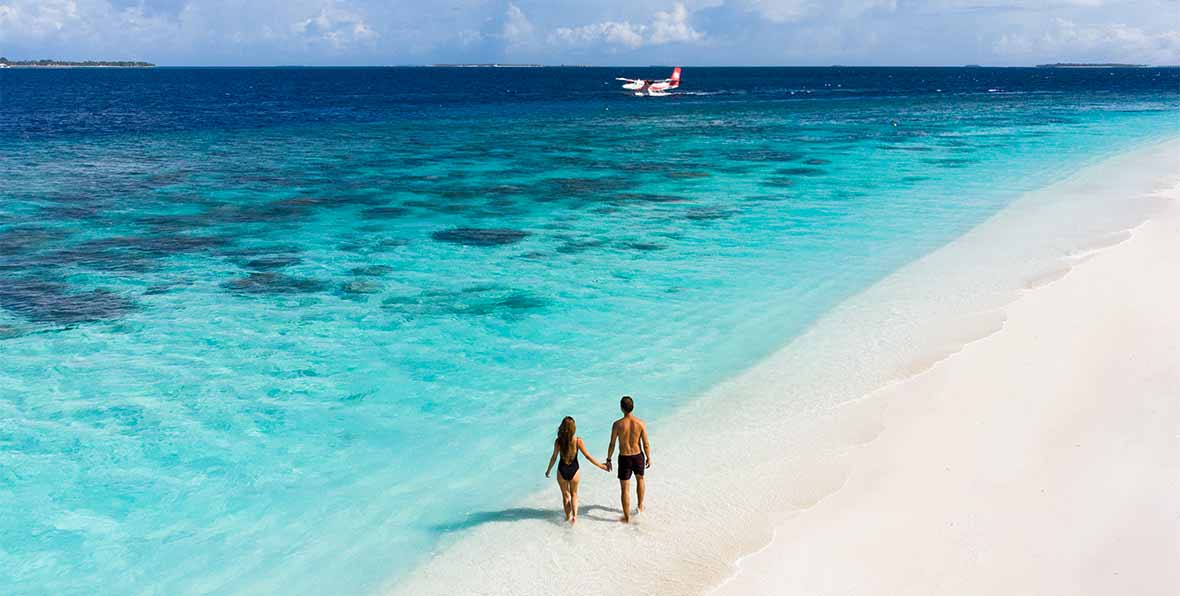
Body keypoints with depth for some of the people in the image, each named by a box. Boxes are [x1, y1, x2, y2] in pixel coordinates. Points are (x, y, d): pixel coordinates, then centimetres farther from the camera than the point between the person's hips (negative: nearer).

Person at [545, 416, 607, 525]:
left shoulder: (558, 441, -15)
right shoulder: (578, 440, -17)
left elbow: (554, 457, -7)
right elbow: (587, 456, -11)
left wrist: (548, 470, 9)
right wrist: (601, 466, 1)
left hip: (562, 471, 0)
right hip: (574, 471, 0)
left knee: (565, 495, 22)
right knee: (574, 494, 24)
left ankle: (568, 517, 32)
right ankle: (574, 516, 10)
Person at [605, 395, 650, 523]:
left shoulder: (617, 424, -16)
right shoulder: (641, 423, -13)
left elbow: (612, 444, -9)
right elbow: (646, 444, -7)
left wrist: (608, 460, 4)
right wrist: (649, 458, 9)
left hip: (624, 459, -2)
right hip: (638, 457, 2)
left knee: (625, 489, 8)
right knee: (640, 479, 31)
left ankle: (627, 518, 14)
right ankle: (640, 506, 43)